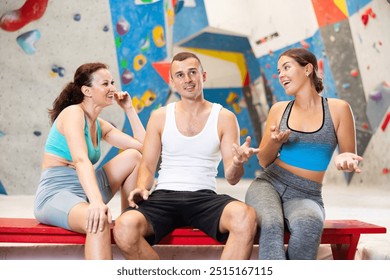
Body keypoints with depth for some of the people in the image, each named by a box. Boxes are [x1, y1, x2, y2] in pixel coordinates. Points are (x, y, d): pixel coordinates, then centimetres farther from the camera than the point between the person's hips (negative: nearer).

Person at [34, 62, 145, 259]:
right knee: (98, 222, -39)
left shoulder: (100, 126, 14)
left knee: (133, 156, -2)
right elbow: (81, 160, -28)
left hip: (83, 192, 8)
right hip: (55, 195, -8)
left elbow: (143, 146, 8)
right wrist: (97, 201, -42)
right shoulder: (73, 112, -10)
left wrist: (129, 109, 9)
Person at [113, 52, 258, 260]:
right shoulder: (160, 117, 12)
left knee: (245, 217, -35)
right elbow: (147, 166, 13)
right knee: (124, 227, -32)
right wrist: (142, 187, -10)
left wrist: (237, 163, -20)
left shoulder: (224, 118, 7)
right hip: (164, 196, 1)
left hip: (204, 196, -1)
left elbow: (231, 178, 3)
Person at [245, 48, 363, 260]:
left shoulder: (337, 109, 2)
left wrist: (345, 159, -17)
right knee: (271, 224, -35)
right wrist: (274, 142, -8)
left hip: (306, 196, -1)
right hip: (268, 184, 1)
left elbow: (350, 157, 8)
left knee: (309, 224, -38)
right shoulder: (279, 110, 10)